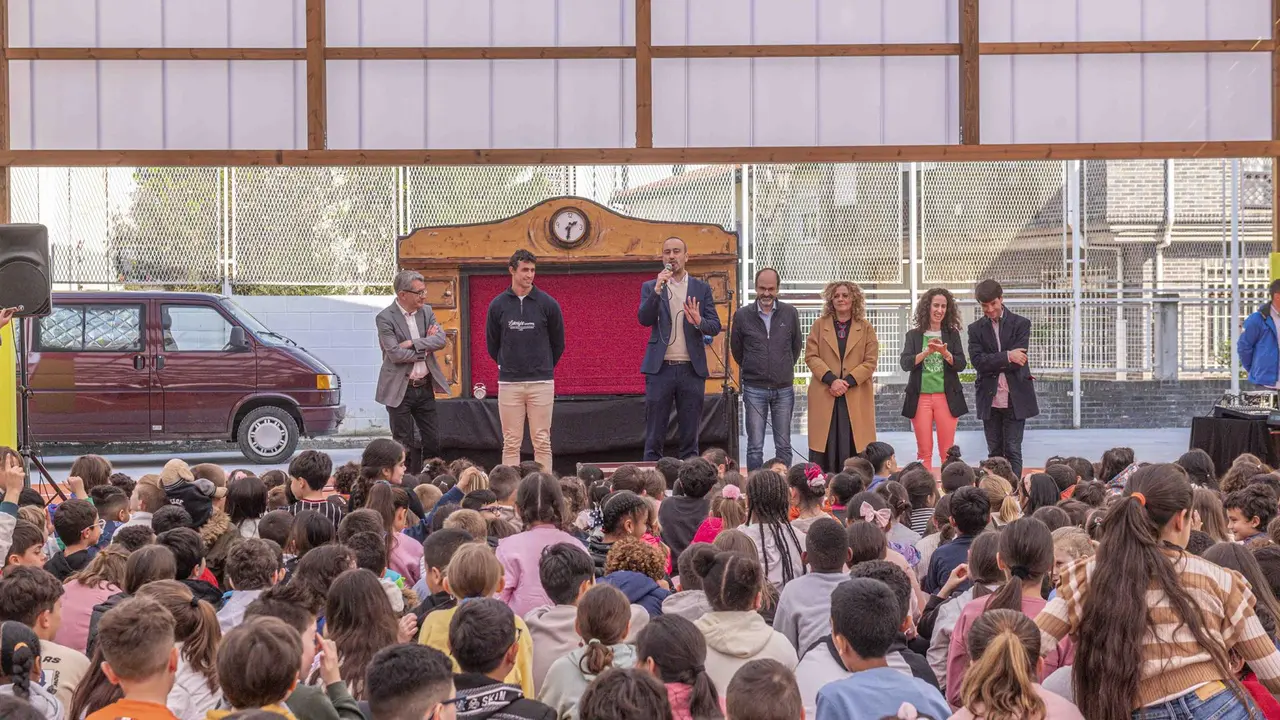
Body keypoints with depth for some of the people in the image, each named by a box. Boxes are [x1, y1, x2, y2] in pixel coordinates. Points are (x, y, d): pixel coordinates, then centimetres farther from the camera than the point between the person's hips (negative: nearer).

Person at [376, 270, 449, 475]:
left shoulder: (426, 312, 6)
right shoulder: (385, 318, -11)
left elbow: (441, 340, -7)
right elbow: (395, 354, -20)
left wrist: (413, 343, -18)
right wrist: (425, 348, -9)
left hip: (425, 387, 5)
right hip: (400, 389, -5)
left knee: (433, 440, 8)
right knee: (404, 445, 1)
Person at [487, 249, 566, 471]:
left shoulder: (548, 304, 0)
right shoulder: (498, 305, 2)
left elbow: (558, 343, 10)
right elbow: (492, 344, 14)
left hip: (541, 383, -1)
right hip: (509, 383, 1)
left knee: (542, 441, 2)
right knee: (511, 442, 3)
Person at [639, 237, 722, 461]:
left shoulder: (702, 289, 10)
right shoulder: (650, 287, 9)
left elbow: (715, 327, 4)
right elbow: (643, 319, -6)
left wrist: (699, 322, -17)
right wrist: (657, 289, -16)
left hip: (691, 369, 1)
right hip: (660, 368, -1)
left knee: (690, 436, 4)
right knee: (654, 437, -1)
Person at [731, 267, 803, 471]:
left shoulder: (790, 313, 2)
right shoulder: (742, 315, -2)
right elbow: (736, 350, 12)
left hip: (784, 388, 1)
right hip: (754, 388, -1)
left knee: (783, 446, 6)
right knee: (755, 447, 0)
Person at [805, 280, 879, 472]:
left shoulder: (866, 329, 9)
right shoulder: (819, 325, 11)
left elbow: (870, 362, 1)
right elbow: (811, 356, 2)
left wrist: (847, 381, -12)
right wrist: (831, 380, -12)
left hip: (856, 397, 0)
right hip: (824, 396, 0)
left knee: (852, 448, -4)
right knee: (826, 449, -2)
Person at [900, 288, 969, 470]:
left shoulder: (952, 334, 6)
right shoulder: (914, 335, 5)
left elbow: (961, 365, -3)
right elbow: (905, 364, -7)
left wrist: (945, 353, -21)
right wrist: (927, 352, -21)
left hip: (946, 397, 0)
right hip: (921, 397, 0)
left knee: (947, 451, 3)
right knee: (924, 451, 3)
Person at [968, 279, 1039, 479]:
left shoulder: (1020, 324, 1)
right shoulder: (976, 329, 7)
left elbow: (1018, 361, -10)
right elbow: (978, 361, -8)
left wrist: (992, 363, -7)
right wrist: (1006, 357, -16)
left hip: (1015, 399, -2)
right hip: (989, 400, 2)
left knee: (1013, 451, -2)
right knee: (995, 452, 8)